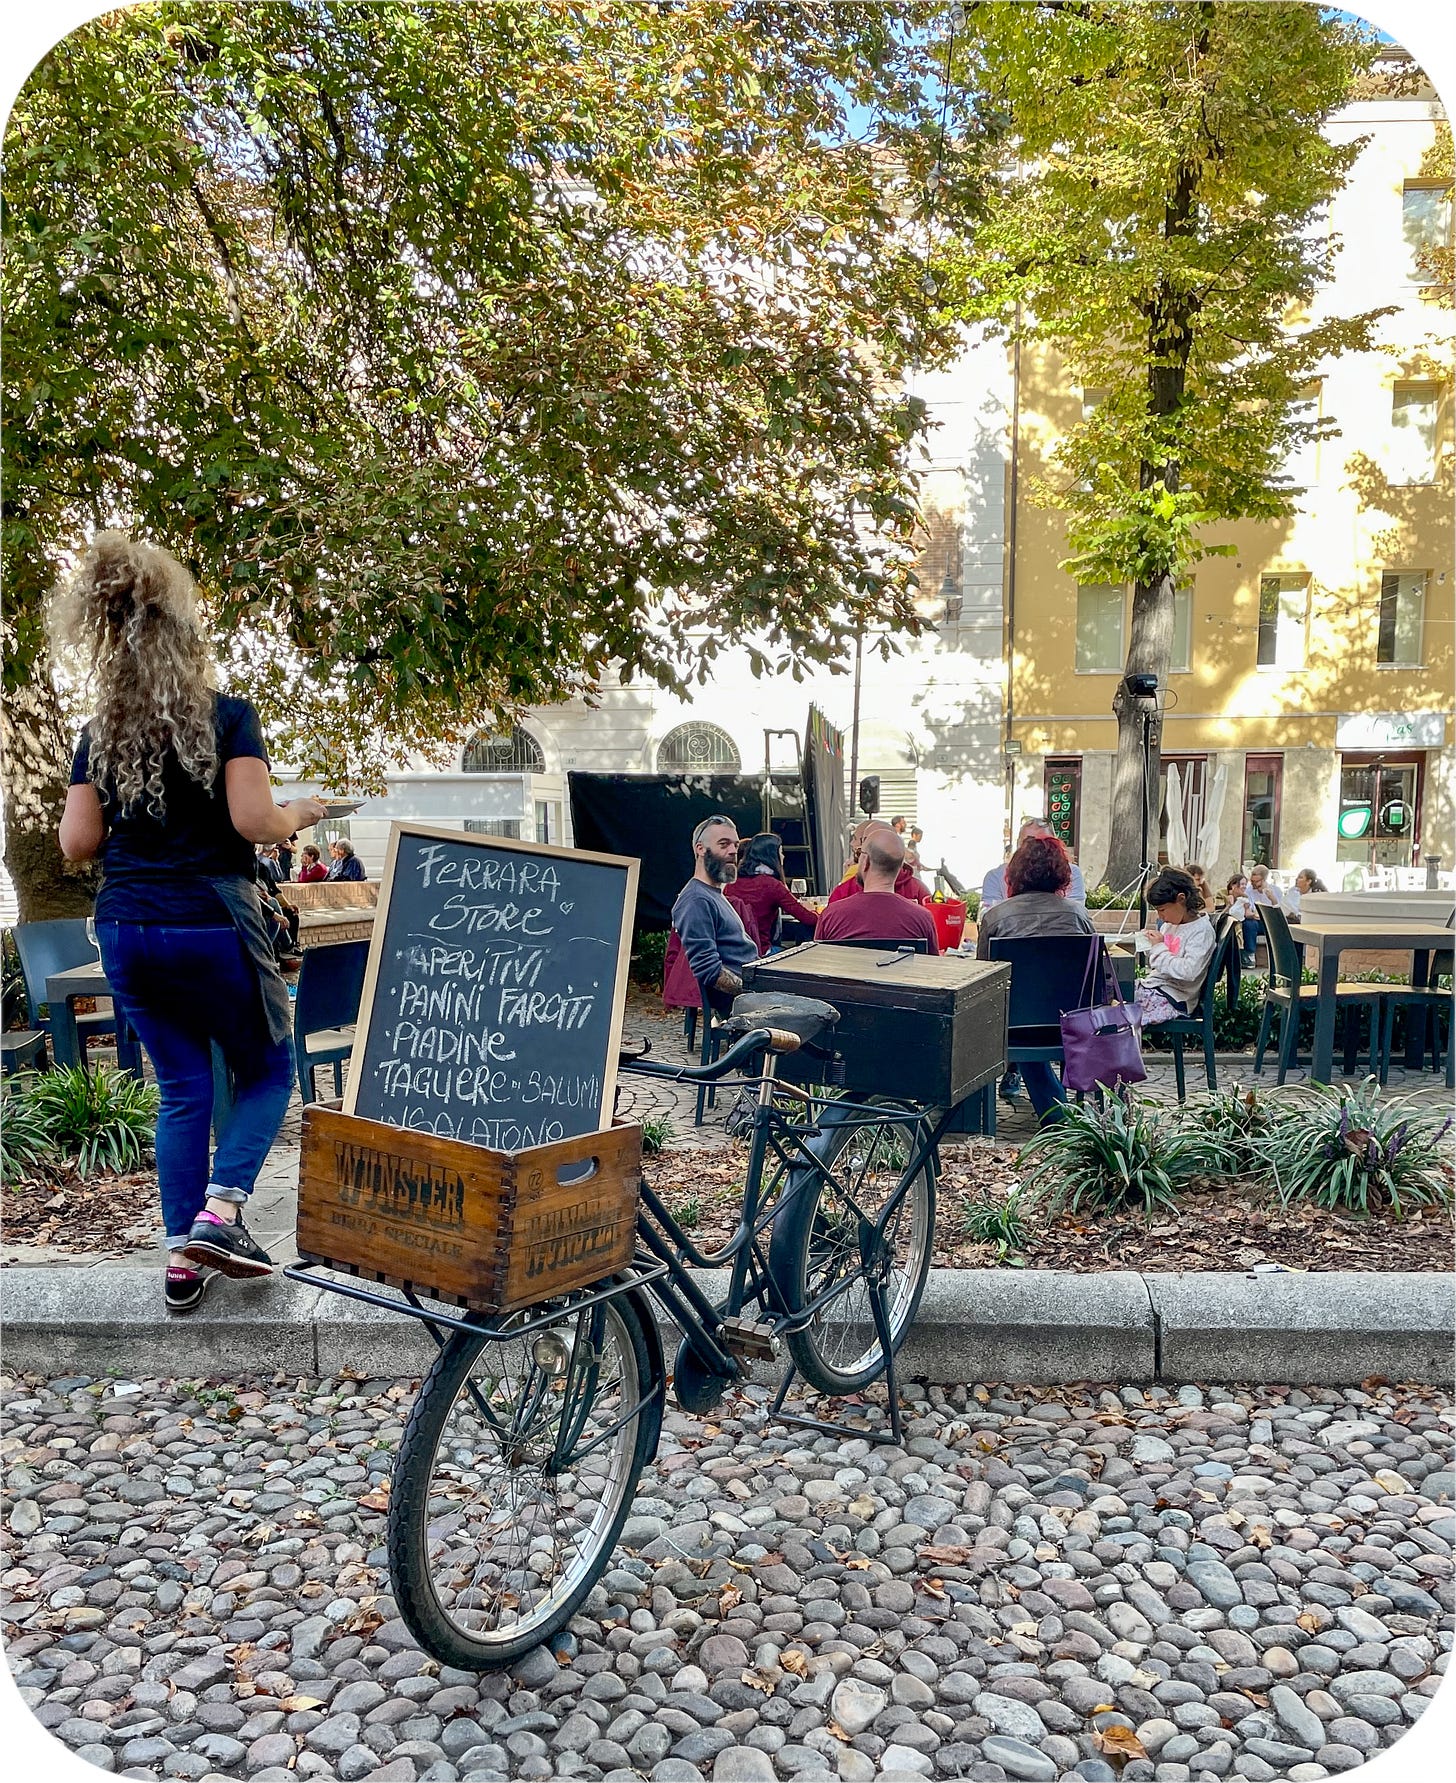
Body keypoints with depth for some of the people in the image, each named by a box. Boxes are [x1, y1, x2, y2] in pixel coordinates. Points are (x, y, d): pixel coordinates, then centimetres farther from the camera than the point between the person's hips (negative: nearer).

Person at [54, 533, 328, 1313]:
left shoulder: (99, 734, 6)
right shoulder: (227, 717, -7)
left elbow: (77, 843, 4)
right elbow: (254, 822, -16)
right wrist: (298, 814, 4)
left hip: (128, 931, 5)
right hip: (213, 926, -5)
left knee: (182, 1088, 14)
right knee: (267, 1069, 14)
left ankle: (182, 1255, 14)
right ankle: (219, 1212, -3)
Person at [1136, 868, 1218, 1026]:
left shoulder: (1202, 930, -12)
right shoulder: (1169, 925, 12)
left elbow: (1188, 972, -25)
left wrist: (1159, 947, -15)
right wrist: (1150, 945, 2)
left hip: (1172, 999, -8)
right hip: (1152, 988, 8)